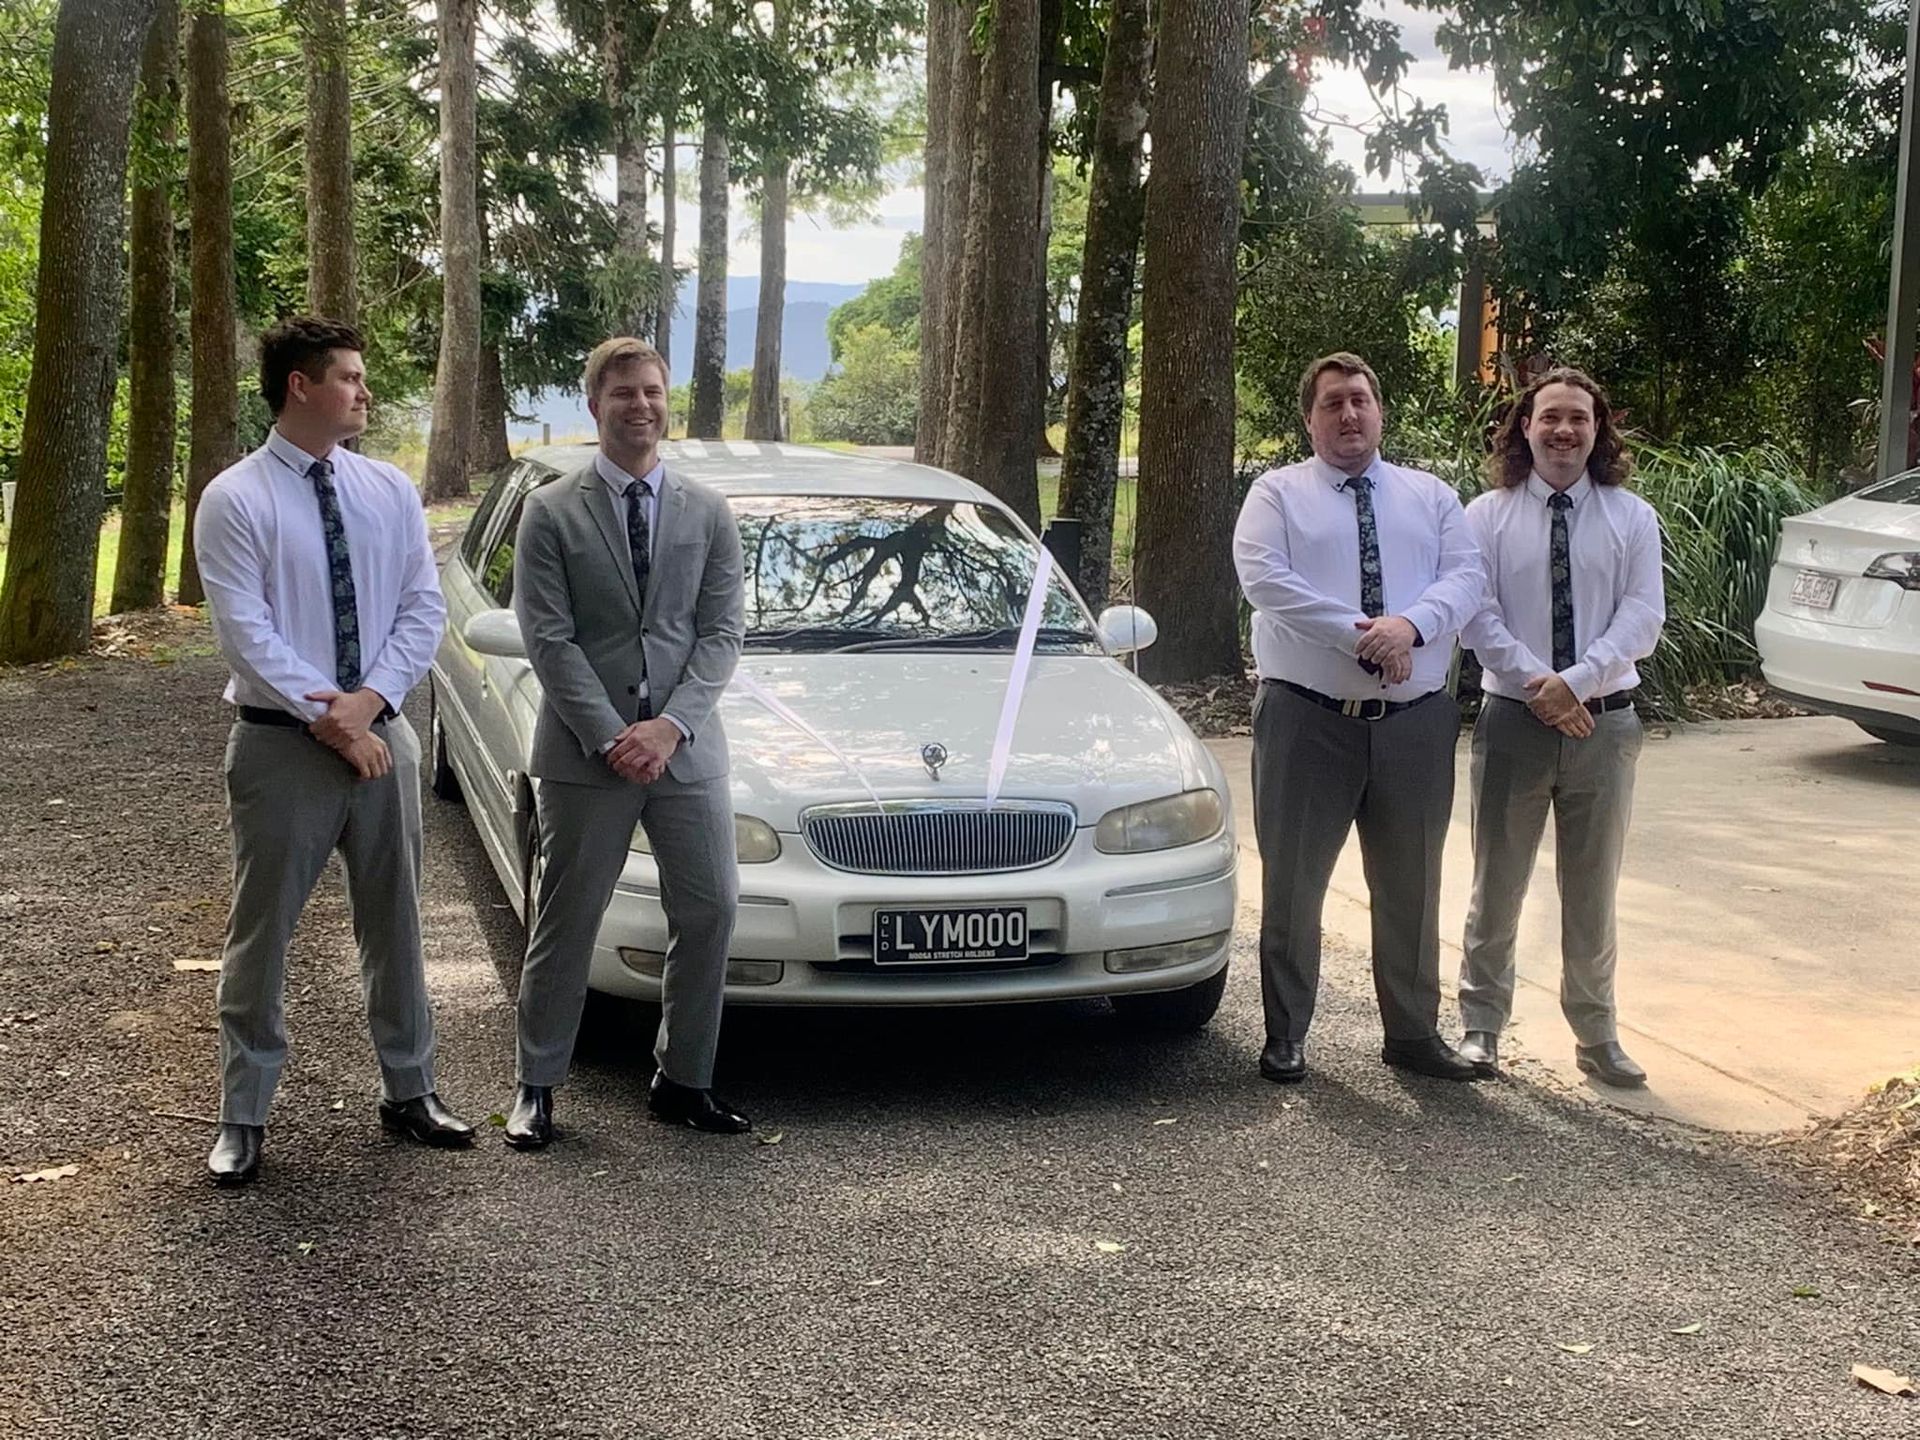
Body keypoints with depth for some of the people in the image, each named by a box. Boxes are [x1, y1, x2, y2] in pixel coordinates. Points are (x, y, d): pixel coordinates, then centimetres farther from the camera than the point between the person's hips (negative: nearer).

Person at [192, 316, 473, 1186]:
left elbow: (423, 608, 2)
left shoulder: (390, 491, 6)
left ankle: (408, 1091, 27)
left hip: (382, 733, 4)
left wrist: (370, 699, -12)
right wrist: (330, 718, -16)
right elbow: (247, 634, -13)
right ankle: (242, 1117, 17)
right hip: (281, 746, -4)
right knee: (262, 933, 5)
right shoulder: (235, 501, -8)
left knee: (394, 921, 13)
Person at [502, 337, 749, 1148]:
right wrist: (609, 736, -15)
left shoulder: (708, 513, 7)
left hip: (686, 748, 3)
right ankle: (537, 1086, 17)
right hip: (583, 753, -3)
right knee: (566, 923, 5)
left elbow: (722, 633, 2)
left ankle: (683, 1080, 20)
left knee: (709, 912, 5)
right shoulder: (552, 512, -1)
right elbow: (548, 638, -7)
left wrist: (670, 725, -12)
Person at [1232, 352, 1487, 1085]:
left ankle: (1413, 1032, 24)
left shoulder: (1432, 496, 12)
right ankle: (1285, 1033, 16)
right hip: (1308, 715, -3)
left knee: (1411, 886, 11)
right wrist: (1359, 635, -19)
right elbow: (1264, 578, -13)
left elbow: (1464, 578, -1)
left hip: (1415, 720, 3)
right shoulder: (1277, 493, 3)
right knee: (1294, 881, 3)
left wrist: (1411, 624, -21)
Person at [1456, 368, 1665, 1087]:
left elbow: (1643, 617, -5)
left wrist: (1576, 681, -18)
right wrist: (1536, 684, -18)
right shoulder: (1488, 515, 0)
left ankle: (1596, 1034, 24)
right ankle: (1481, 1026, 20)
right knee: (1498, 882, 8)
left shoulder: (1632, 517, 3)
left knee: (1594, 890, 11)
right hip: (1512, 719, -1)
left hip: (1605, 721, 1)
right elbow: (1478, 615, -7)